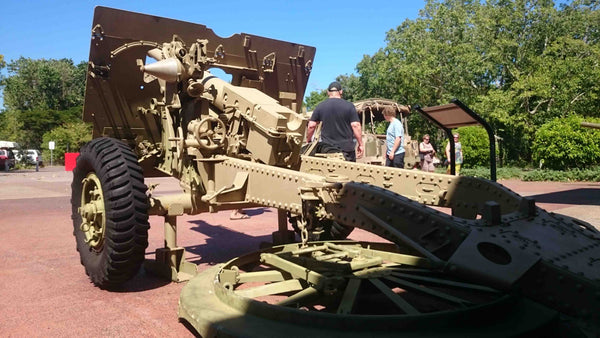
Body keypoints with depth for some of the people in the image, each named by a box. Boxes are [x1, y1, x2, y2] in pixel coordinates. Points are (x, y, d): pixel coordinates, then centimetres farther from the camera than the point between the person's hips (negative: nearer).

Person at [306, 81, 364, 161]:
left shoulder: (320, 106, 4)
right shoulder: (349, 106, -1)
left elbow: (311, 126, 3)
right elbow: (356, 125, -6)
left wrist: (308, 141, 18)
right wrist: (360, 144, 1)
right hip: (346, 148, -1)